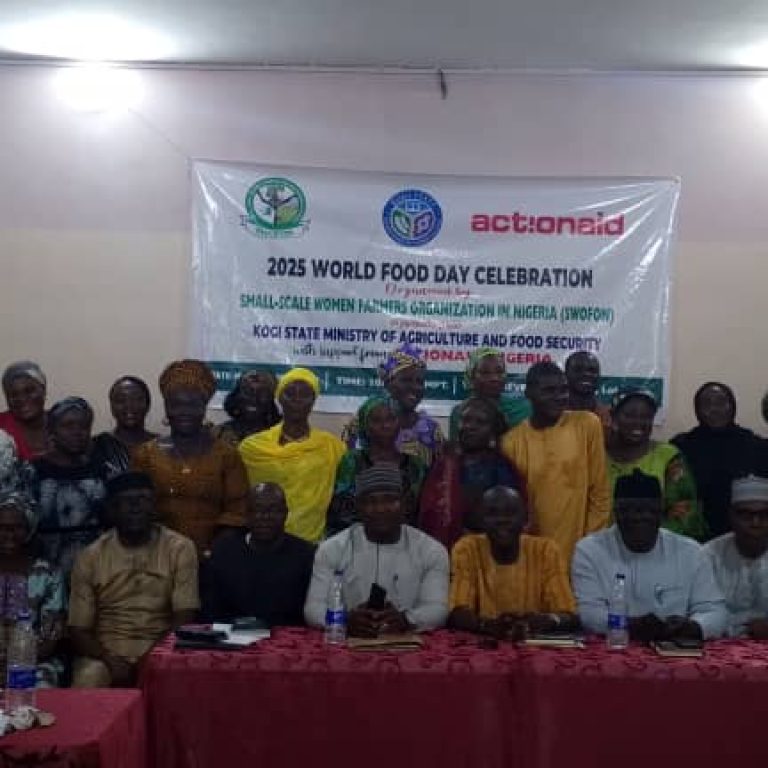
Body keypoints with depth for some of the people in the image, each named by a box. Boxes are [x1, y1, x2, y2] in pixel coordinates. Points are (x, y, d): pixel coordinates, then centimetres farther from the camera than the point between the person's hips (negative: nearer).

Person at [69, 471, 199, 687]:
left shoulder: (180, 548, 1)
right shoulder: (90, 557, 5)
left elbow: (184, 620, -4)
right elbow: (79, 629, 2)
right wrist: (109, 660, -17)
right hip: (105, 654, 0)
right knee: (89, 678, -32)